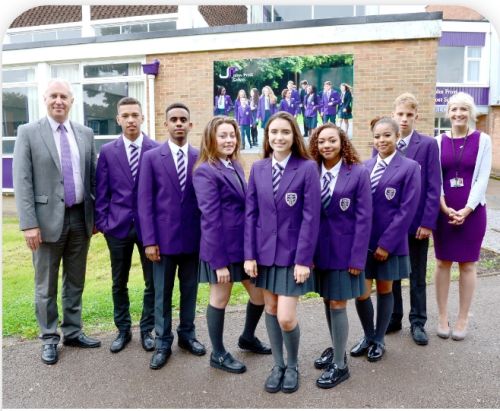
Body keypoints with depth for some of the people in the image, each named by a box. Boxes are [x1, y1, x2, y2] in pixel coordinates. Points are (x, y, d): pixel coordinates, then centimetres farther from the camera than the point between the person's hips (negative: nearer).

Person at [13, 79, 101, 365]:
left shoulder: (85, 134, 7)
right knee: (46, 286, 9)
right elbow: (22, 181, -7)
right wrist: (29, 223, -13)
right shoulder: (28, 132, -3)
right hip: (48, 219, -3)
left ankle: (73, 333, 30)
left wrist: (97, 214, 8)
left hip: (80, 218, 3)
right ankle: (49, 338, 26)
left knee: (75, 282, 15)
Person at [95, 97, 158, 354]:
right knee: (118, 283, 13)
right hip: (118, 225, 2)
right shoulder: (107, 151, 3)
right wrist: (101, 222, -2)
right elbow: (101, 192, 4)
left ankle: (147, 330, 26)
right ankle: (123, 330, 30)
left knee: (152, 282, 7)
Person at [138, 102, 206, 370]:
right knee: (162, 293, 8)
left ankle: (187, 334, 32)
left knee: (190, 290, 14)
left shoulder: (200, 158, 3)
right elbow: (145, 202, -4)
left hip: (193, 237, 2)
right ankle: (163, 342, 23)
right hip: (164, 237, -1)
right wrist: (149, 240, -9)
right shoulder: (151, 157, -1)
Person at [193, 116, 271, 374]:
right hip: (222, 247, -8)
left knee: (261, 295, 15)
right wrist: (219, 261, -18)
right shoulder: (205, 171, -14)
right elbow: (211, 219, -18)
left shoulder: (236, 166, 10)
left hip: (245, 243, 8)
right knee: (220, 299, 9)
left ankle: (248, 337, 41)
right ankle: (218, 354, 28)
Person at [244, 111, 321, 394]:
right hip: (265, 251, 4)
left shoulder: (308, 168, -10)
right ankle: (278, 365, 33)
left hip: (292, 252, -4)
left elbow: (311, 217, -12)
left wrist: (303, 259, -14)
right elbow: (251, 213, 3)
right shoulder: (258, 168, 3)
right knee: (271, 310, 13)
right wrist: (250, 254, -1)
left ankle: (293, 366, 25)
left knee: (286, 317, -4)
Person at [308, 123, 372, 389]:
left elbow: (363, 218, -10)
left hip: (344, 249, -4)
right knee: (327, 300, 16)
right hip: (319, 248, 4)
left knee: (338, 304, 1)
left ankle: (340, 365, 16)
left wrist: (357, 257, -13)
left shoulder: (358, 173, -9)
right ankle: (336, 349, 36)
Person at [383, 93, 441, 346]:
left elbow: (433, 187, -7)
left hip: (417, 221, -2)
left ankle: (417, 322, 24)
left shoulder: (428, 144, -4)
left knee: (417, 276, 11)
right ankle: (393, 318, 28)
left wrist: (428, 222, -13)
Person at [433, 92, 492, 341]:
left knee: (467, 264, 7)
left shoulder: (482, 140, 0)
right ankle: (442, 318, 18)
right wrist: (445, 208, -12)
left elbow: (482, 178, -4)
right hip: (443, 211, 1)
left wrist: (466, 210, -13)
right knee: (442, 262, 6)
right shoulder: (439, 141, 3)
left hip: (472, 210, -1)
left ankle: (463, 320, 18)